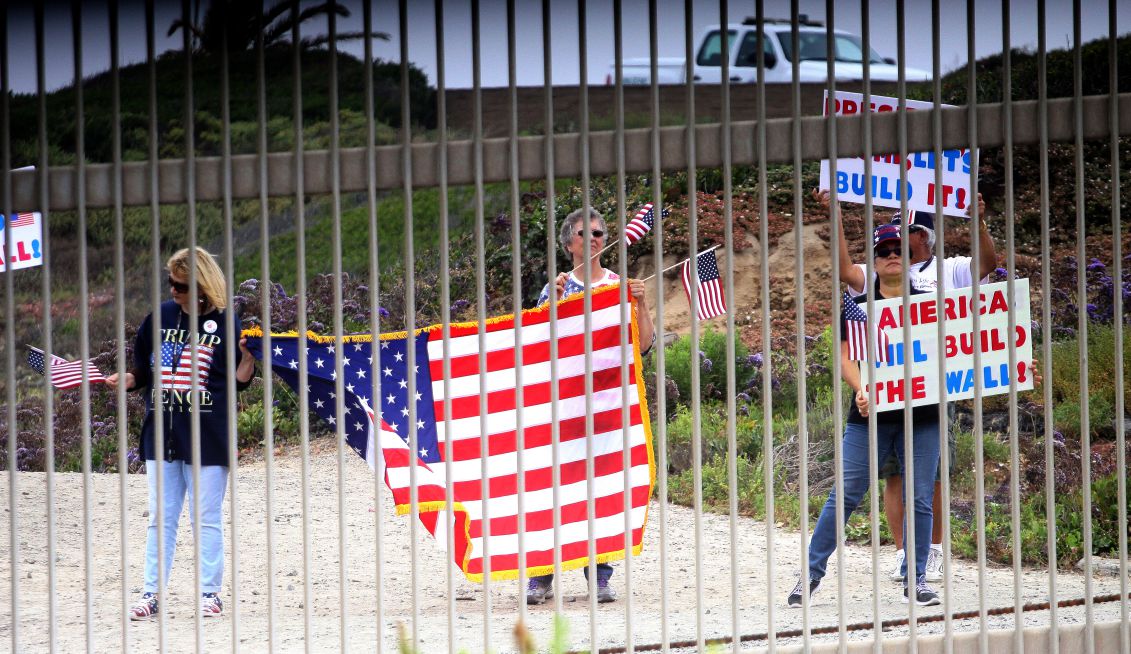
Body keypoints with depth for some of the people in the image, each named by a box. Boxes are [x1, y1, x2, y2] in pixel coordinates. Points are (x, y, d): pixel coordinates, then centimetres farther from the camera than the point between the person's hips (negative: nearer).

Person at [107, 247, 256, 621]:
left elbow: (239, 382, -1)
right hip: (162, 434, 4)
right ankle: (151, 593, 8)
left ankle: (210, 592, 9)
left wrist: (248, 356, -20)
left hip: (207, 437, -4)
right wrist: (126, 380, -4)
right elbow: (143, 372, 15)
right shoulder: (159, 318, 8)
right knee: (160, 519, 6)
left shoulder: (224, 323, -3)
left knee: (206, 519, 2)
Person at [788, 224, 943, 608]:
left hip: (921, 414, 1)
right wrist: (860, 390, -18)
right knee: (845, 494, -4)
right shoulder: (858, 307, 8)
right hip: (870, 416, -1)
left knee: (920, 499, 1)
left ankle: (915, 580, 10)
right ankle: (812, 572, 1)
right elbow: (845, 355, 0)